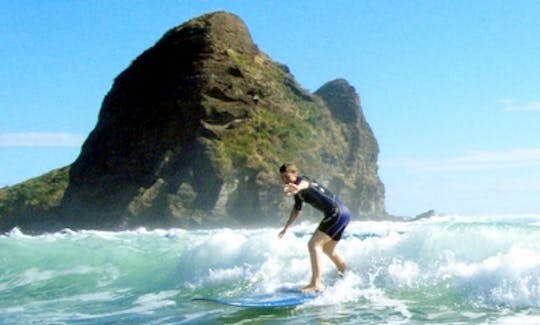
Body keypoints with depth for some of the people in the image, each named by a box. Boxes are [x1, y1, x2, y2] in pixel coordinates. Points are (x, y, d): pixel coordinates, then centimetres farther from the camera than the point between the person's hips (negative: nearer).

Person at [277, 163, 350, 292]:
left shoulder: (302, 180, -14)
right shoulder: (298, 191, 15)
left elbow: (305, 184, -42)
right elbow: (297, 209, 32)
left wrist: (298, 188, -66)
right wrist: (286, 228, 36)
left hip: (337, 213, -10)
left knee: (313, 245, -17)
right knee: (328, 249, 25)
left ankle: (316, 283, -23)